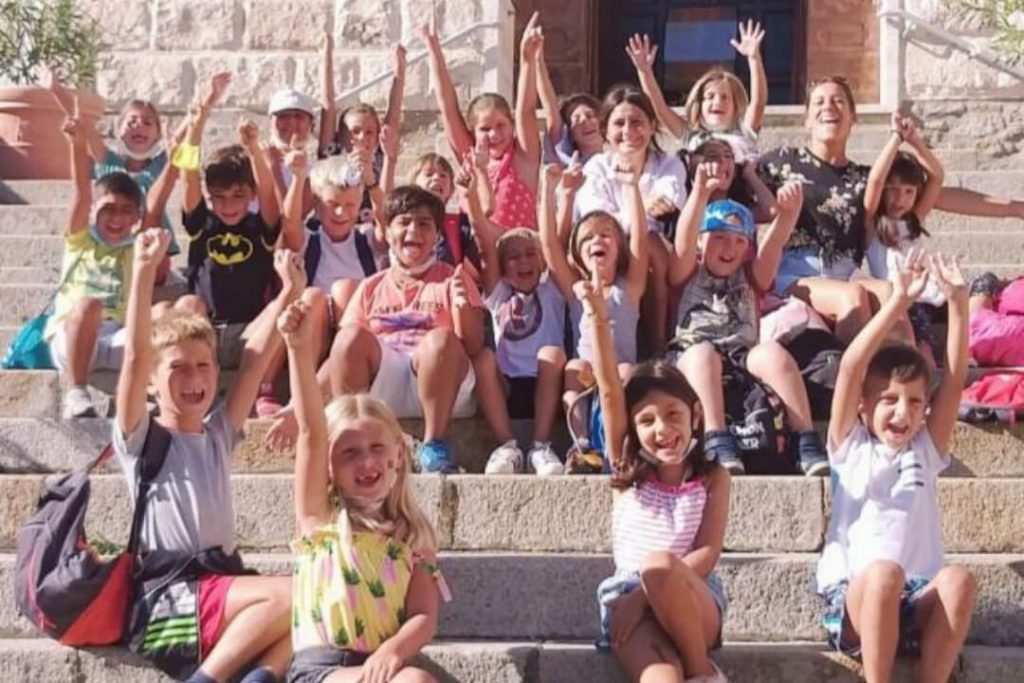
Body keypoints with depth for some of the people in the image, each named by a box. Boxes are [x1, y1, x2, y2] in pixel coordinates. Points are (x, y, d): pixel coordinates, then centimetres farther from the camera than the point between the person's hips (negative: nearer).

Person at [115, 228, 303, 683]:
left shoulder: (218, 435, 19)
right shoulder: (139, 438, 2)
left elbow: (255, 359, 11)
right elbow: (135, 356, -12)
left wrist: (289, 292, 4)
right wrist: (144, 271, -19)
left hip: (221, 583, 6)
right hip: (168, 598, -6)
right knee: (292, 594, -27)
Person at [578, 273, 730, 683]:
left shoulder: (713, 478, 7)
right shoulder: (627, 471, 11)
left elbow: (707, 554, -4)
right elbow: (609, 390, -2)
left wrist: (646, 593, -17)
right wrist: (597, 317, -14)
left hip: (693, 602, -1)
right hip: (627, 603, 1)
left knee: (658, 564, -36)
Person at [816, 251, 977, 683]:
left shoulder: (926, 450, 16)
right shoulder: (851, 447, 8)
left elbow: (955, 377, 4)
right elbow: (850, 368, -6)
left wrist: (958, 303, -7)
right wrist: (899, 302, -12)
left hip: (916, 603, 3)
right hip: (853, 600, -3)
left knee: (958, 580, -29)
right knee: (884, 571, -35)